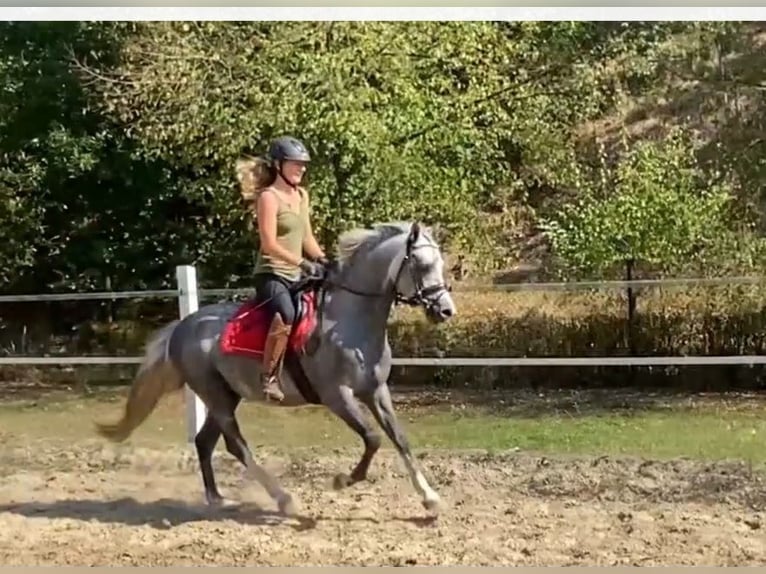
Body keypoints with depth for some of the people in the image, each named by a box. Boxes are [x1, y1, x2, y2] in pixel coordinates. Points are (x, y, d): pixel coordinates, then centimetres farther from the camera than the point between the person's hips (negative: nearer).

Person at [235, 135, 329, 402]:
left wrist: (323, 260, 3)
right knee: (286, 315, -35)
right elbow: (269, 244, -18)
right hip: (272, 274, -9)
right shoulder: (269, 197, -10)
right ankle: (269, 377, -26)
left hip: (296, 276, 9)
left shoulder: (302, 195, 14)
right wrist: (303, 263, -23)